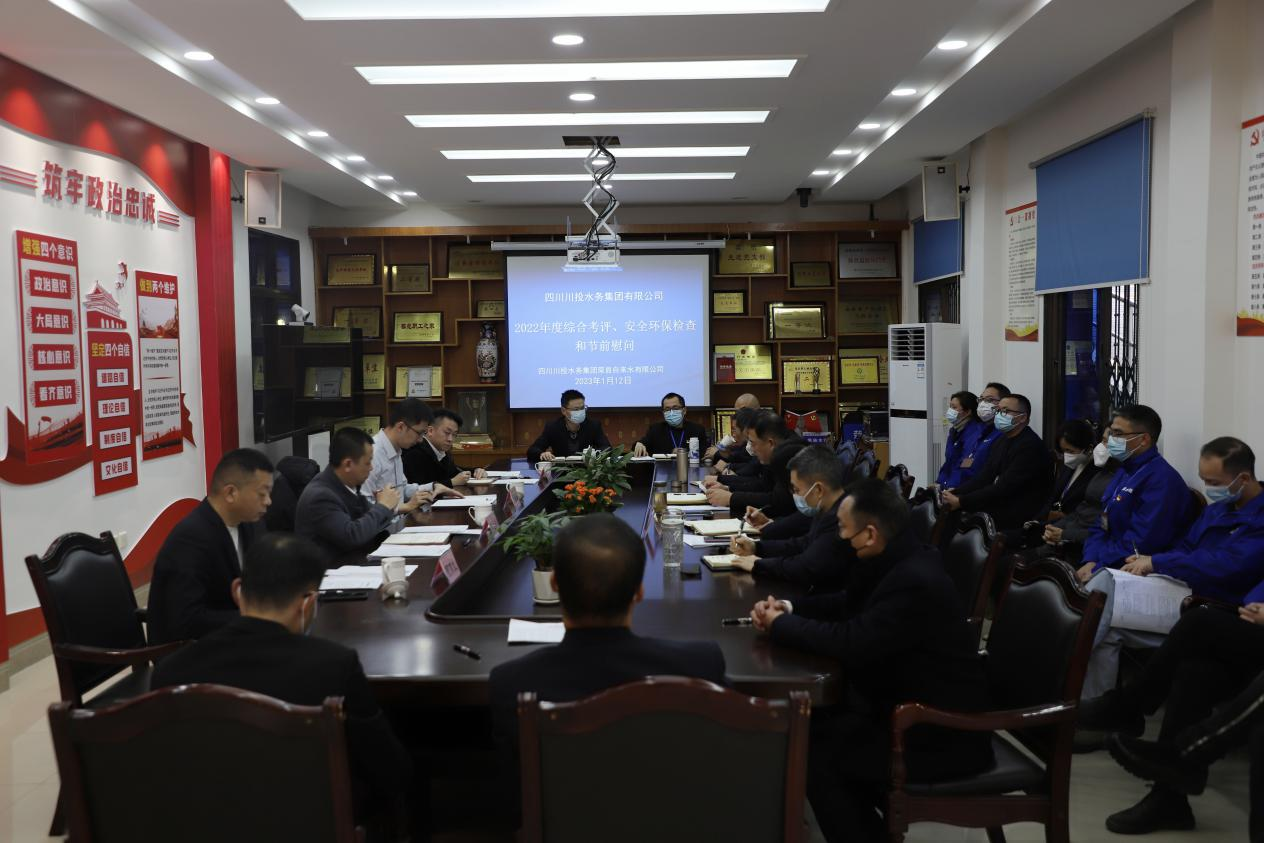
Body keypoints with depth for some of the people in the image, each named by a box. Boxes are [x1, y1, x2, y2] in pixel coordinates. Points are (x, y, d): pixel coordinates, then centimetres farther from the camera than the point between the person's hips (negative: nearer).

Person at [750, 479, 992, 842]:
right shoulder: (897, 561, 2)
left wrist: (780, 625, -15)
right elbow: (849, 604, 15)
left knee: (814, 751, -11)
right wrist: (789, 608, -1)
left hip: (942, 734, -9)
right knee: (812, 722, 8)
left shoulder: (914, 581, -29)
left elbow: (851, 642, -31)